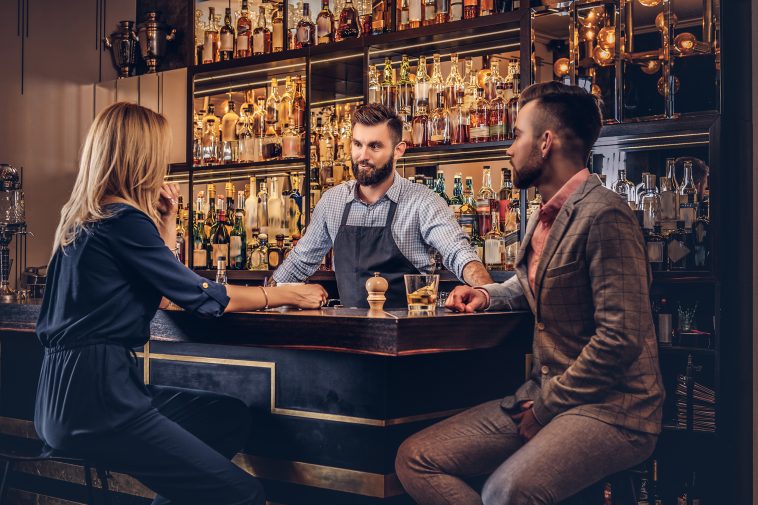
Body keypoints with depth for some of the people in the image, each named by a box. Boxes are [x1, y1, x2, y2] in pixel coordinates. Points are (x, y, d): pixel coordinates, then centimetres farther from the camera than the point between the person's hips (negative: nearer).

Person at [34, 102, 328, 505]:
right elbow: (201, 296, -9)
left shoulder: (85, 217, 15)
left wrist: (167, 220, 18)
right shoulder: (122, 220, -13)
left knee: (231, 417, 15)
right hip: (93, 395, -10)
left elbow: (163, 289, 24)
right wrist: (289, 294, 2)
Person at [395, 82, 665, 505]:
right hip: (544, 396, 9)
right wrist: (485, 295, 13)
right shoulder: (544, 217, 14)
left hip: (609, 407, -9)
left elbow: (621, 339, -22)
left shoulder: (604, 216, -16)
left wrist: (546, 407, -13)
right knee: (415, 459, -3)